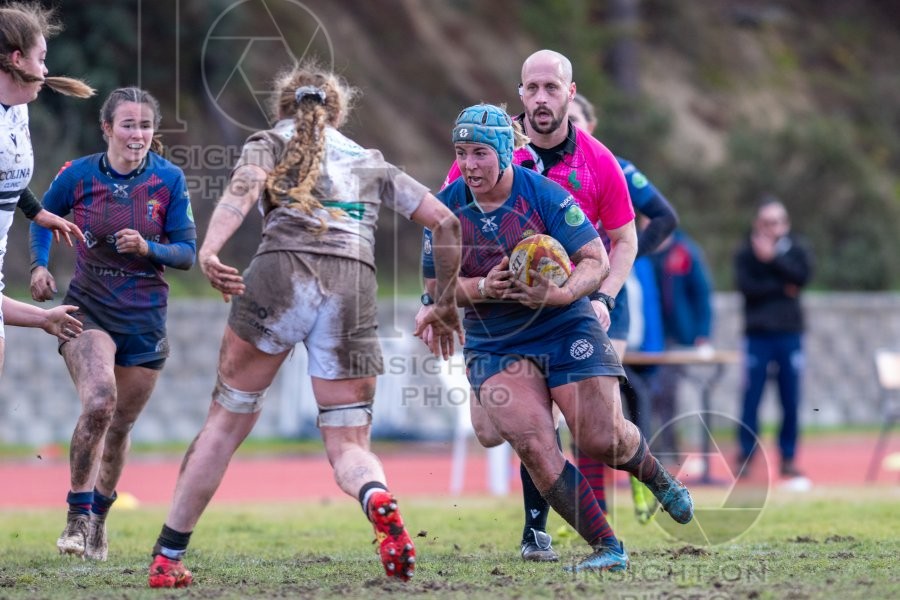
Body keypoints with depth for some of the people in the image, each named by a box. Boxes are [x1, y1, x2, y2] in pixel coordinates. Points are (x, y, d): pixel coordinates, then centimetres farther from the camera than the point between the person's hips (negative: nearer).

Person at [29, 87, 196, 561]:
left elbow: (187, 253, -3)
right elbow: (42, 216, 13)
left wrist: (148, 248, -22)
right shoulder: (78, 175, -7)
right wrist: (40, 265, -1)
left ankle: (98, 521, 33)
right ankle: (77, 516, -14)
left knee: (119, 426, 11)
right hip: (88, 309, -2)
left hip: (144, 320, 2)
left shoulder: (169, 180, -7)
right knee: (98, 404, -26)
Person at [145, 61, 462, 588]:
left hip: (282, 273, -2)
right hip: (354, 289, 2)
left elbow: (244, 189, -2)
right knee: (349, 444, 5)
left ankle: (167, 557, 11)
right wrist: (446, 302, 34)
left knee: (228, 419, 11)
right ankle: (378, 499, -30)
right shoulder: (372, 162, 30)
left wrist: (210, 249, -19)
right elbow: (445, 222, 25)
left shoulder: (271, 142, 21)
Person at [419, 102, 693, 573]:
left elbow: (597, 260, -12)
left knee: (603, 439, -6)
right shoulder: (447, 207, -5)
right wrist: (482, 288, -18)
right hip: (493, 343, 2)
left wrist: (560, 293, -31)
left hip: (566, 328, -2)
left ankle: (658, 479, 32)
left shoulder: (544, 195, -14)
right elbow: (434, 283, 2)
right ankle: (606, 548, -8)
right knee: (533, 446, -18)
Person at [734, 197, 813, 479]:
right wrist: (783, 289, -11)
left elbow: (803, 275, -9)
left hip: (789, 334, 2)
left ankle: (788, 458, 9)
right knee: (751, 398, -3)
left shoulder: (795, 248, 8)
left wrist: (773, 258, -17)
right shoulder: (746, 251, 3)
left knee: (790, 400, 2)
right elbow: (746, 286, -10)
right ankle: (746, 456, 3)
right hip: (757, 334, -2)